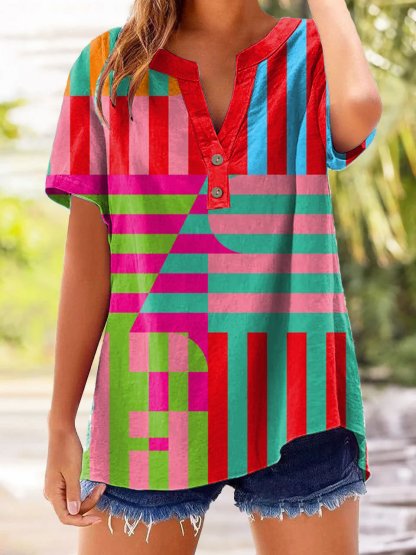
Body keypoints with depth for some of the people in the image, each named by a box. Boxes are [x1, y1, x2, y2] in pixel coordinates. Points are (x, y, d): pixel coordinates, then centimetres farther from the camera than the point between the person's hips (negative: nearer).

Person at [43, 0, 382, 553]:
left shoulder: (314, 53, 5)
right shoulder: (108, 65, 6)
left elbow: (360, 108, -21)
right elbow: (88, 258, 4)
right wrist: (61, 426, 2)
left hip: (293, 398, 0)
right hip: (153, 398, 1)